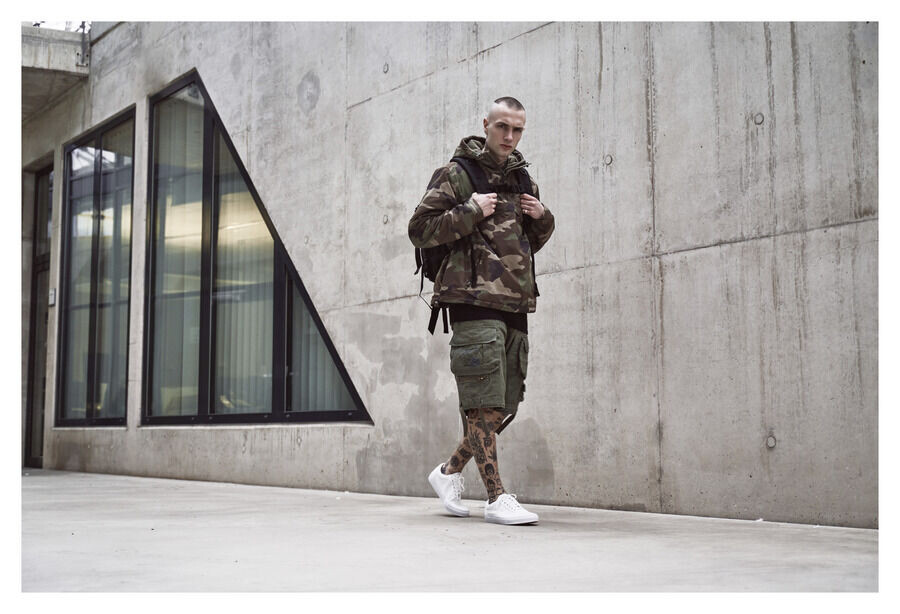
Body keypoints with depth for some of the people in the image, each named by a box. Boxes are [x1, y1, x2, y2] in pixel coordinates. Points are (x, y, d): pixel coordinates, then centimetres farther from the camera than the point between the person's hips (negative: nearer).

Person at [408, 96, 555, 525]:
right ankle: (496, 498, -4)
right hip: (474, 302, -7)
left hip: (515, 305, 7)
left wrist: (542, 217, 9)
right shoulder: (456, 174, 0)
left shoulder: (522, 179, 20)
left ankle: (450, 471, 25)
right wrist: (471, 212, -12)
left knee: (505, 406, 9)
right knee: (484, 404, -8)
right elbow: (419, 230, -6)